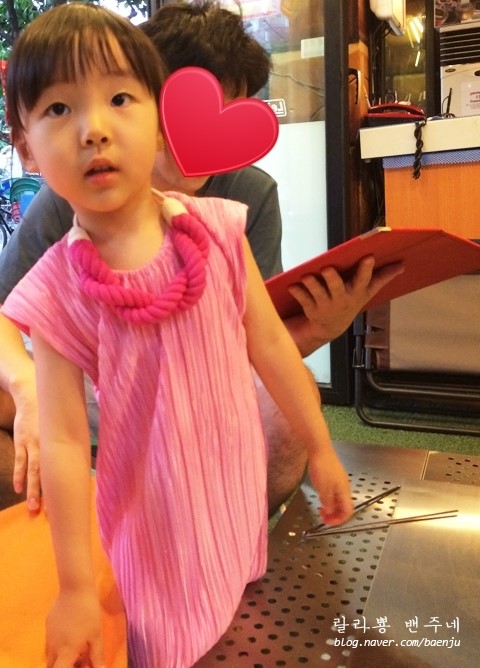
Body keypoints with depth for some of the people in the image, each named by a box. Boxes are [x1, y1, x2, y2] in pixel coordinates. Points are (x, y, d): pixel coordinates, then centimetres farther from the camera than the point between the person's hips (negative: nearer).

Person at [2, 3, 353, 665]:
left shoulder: (218, 229, -12)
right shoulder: (55, 289, -16)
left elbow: (271, 346, -3)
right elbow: (64, 442, -13)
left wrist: (321, 449, 5)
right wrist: (76, 588, -7)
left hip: (241, 481, 2)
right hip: (152, 508, -1)